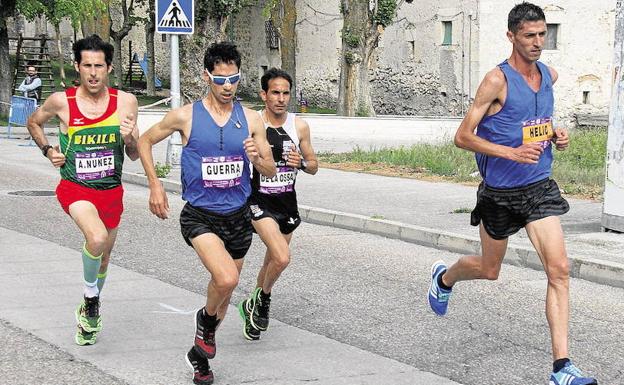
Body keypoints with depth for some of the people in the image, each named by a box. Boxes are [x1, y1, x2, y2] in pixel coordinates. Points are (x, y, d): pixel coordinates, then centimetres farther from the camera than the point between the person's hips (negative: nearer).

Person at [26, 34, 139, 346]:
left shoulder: (125, 102, -7)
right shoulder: (61, 101, -10)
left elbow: (134, 156, -1)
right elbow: (34, 123, 12)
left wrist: (129, 138, -22)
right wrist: (49, 151, -2)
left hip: (111, 190, 3)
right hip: (75, 188, -3)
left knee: (103, 256, 19)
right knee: (97, 238, -31)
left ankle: (88, 310, 46)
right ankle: (91, 297, -4)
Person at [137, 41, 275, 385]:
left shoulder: (250, 119, 0)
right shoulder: (185, 116, -7)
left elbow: (270, 171, 4)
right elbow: (145, 141, 7)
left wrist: (256, 158, -18)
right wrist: (154, 185, -2)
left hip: (237, 216, 4)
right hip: (199, 215, -4)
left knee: (224, 287, 15)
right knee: (227, 278, -27)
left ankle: (200, 354, 37)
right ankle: (206, 318, 7)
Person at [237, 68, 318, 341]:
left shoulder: (299, 126, -1)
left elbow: (314, 167, 8)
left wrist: (301, 162, -14)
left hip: (287, 203, 5)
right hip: (260, 202, -5)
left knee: (271, 262, 17)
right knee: (282, 258, -22)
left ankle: (253, 308, 41)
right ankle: (263, 300, 6)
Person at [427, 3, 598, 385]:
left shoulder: (549, 75, 4)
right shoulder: (497, 80, -16)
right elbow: (463, 137, -16)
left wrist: (555, 134, 4)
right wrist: (513, 153, -26)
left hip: (540, 186, 4)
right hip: (500, 192, -4)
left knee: (559, 269, -11)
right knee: (489, 270, 15)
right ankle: (444, 277, 51)